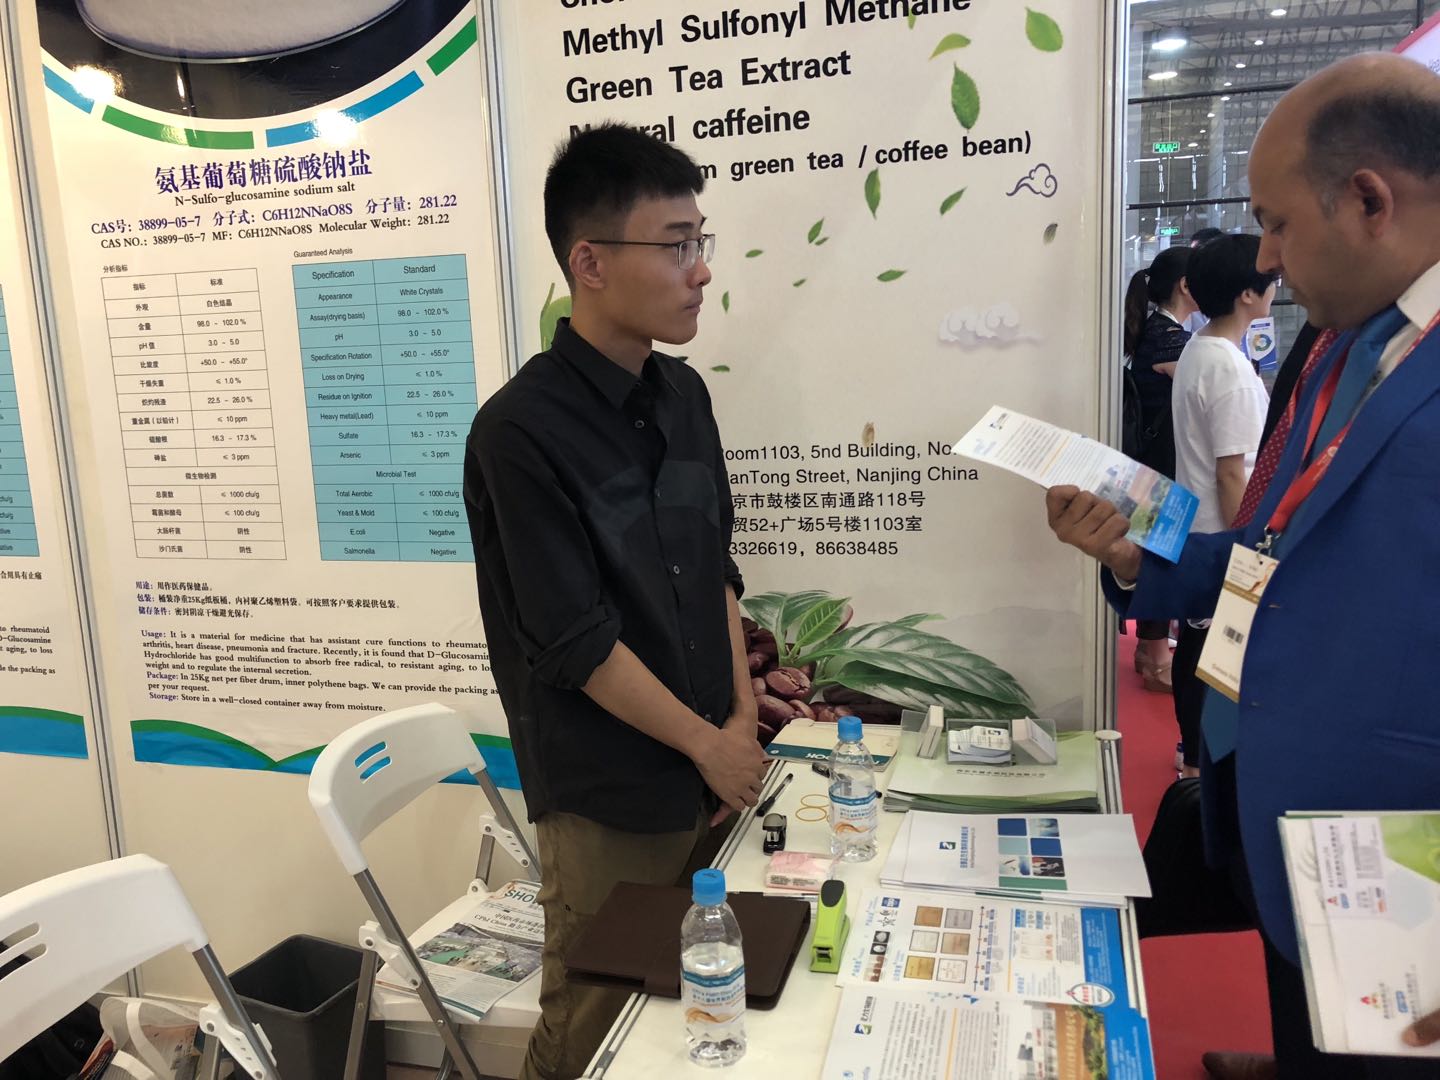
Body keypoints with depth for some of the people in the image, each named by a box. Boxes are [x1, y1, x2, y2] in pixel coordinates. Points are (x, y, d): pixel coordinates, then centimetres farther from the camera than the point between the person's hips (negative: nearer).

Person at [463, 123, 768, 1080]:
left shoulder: (683, 396, 3)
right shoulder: (522, 432, -20)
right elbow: (576, 644, -19)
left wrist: (743, 716, 2)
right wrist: (708, 743, -10)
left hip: (707, 778, 6)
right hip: (610, 803, -6)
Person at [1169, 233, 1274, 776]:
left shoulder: (1195, 350, 7)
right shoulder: (1231, 369, -21)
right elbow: (1231, 474, -21)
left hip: (1196, 529, 9)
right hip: (1223, 535, -9)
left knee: (1195, 643, 17)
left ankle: (1195, 749, 31)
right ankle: (1201, 761, 13)